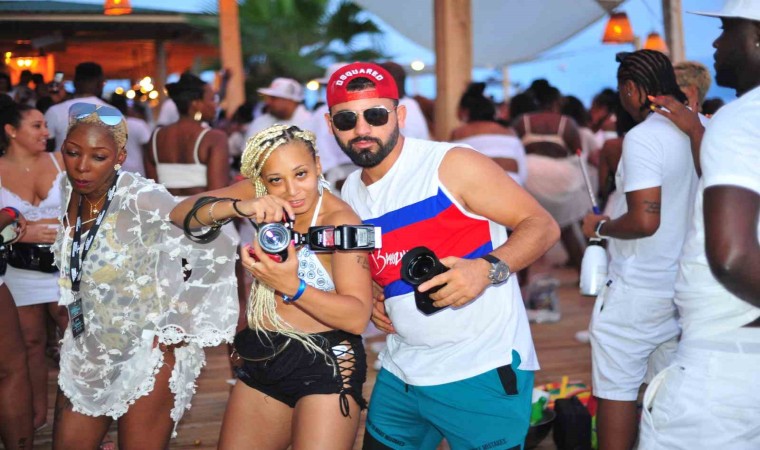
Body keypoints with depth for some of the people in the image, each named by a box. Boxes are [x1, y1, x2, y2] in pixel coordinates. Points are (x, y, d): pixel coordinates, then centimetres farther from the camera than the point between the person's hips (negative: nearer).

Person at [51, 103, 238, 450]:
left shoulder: (144, 202, -23)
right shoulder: (67, 192, -2)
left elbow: (216, 255, -26)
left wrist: (179, 328, -19)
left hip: (148, 357, -7)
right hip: (88, 354, 7)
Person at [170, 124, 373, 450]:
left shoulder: (340, 221, -18)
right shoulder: (260, 195, -3)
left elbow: (358, 317, -24)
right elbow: (180, 214, -10)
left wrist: (291, 287, -38)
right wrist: (238, 207, -28)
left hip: (326, 365, -6)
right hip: (262, 360, 6)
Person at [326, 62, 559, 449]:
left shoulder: (452, 165, -12)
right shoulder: (350, 192, 9)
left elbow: (542, 225, -11)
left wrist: (488, 268, -27)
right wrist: (371, 297, 6)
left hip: (482, 372, -7)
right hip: (400, 373, 7)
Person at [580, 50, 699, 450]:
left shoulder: (642, 137, -17)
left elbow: (644, 220, -25)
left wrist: (600, 227, -8)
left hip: (638, 292, -8)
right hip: (688, 289, 8)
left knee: (616, 389, 2)